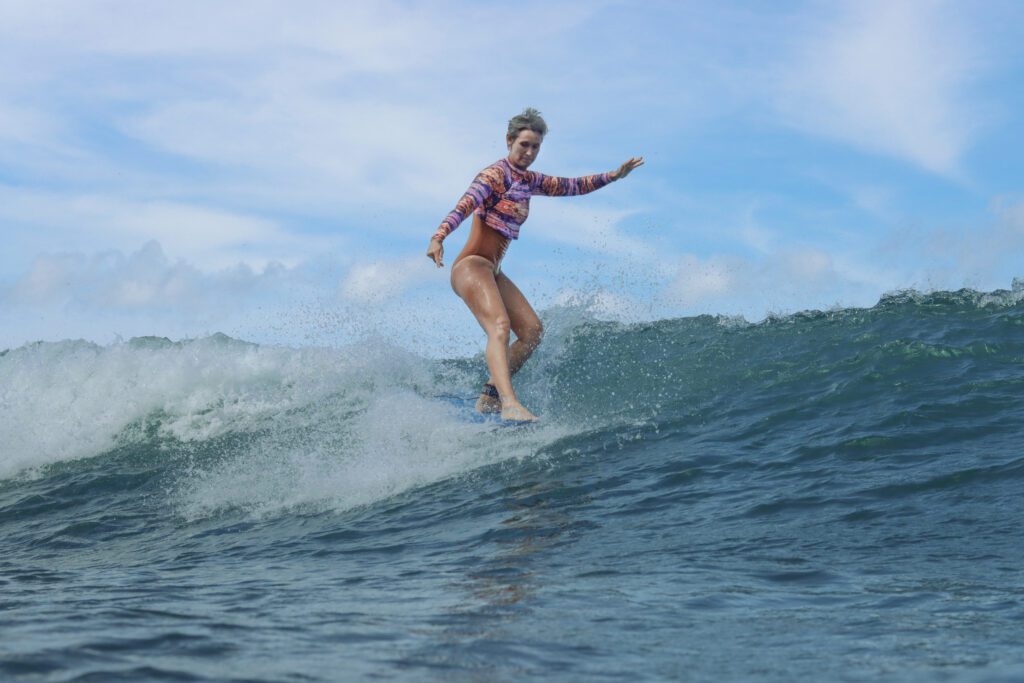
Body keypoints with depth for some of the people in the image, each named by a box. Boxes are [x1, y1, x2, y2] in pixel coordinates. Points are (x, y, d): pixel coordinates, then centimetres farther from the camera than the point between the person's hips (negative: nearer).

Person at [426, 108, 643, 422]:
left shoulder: (529, 181, 15)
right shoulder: (495, 175, -11)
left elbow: (571, 186, 26)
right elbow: (465, 205, -28)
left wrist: (613, 176, 19)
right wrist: (439, 237, -44)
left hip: (493, 272, 10)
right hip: (471, 266, -10)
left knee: (532, 331, 4)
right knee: (500, 325, -29)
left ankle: (489, 397, 7)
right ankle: (510, 404, -45)